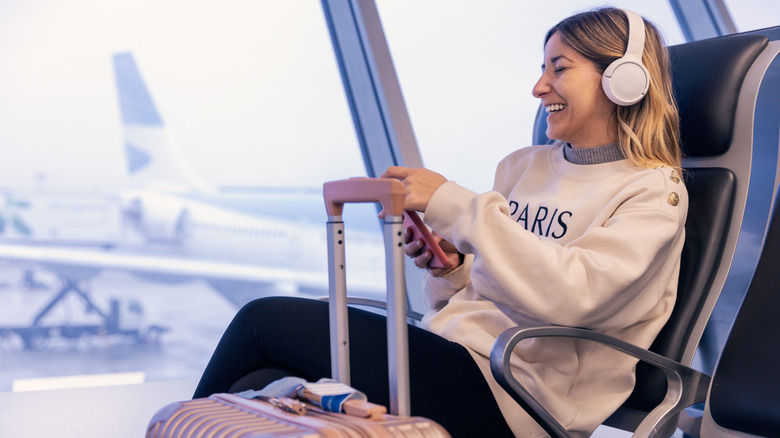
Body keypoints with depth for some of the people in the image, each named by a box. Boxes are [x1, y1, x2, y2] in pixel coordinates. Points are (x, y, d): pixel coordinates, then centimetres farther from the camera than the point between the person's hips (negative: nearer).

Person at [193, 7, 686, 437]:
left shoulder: (654, 193, -3)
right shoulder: (522, 166, 19)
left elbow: (571, 294, -21)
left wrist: (455, 204, -20)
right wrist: (450, 269, -1)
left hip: (508, 397, -6)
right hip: (449, 357, 7)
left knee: (264, 320, -12)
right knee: (256, 390, -18)